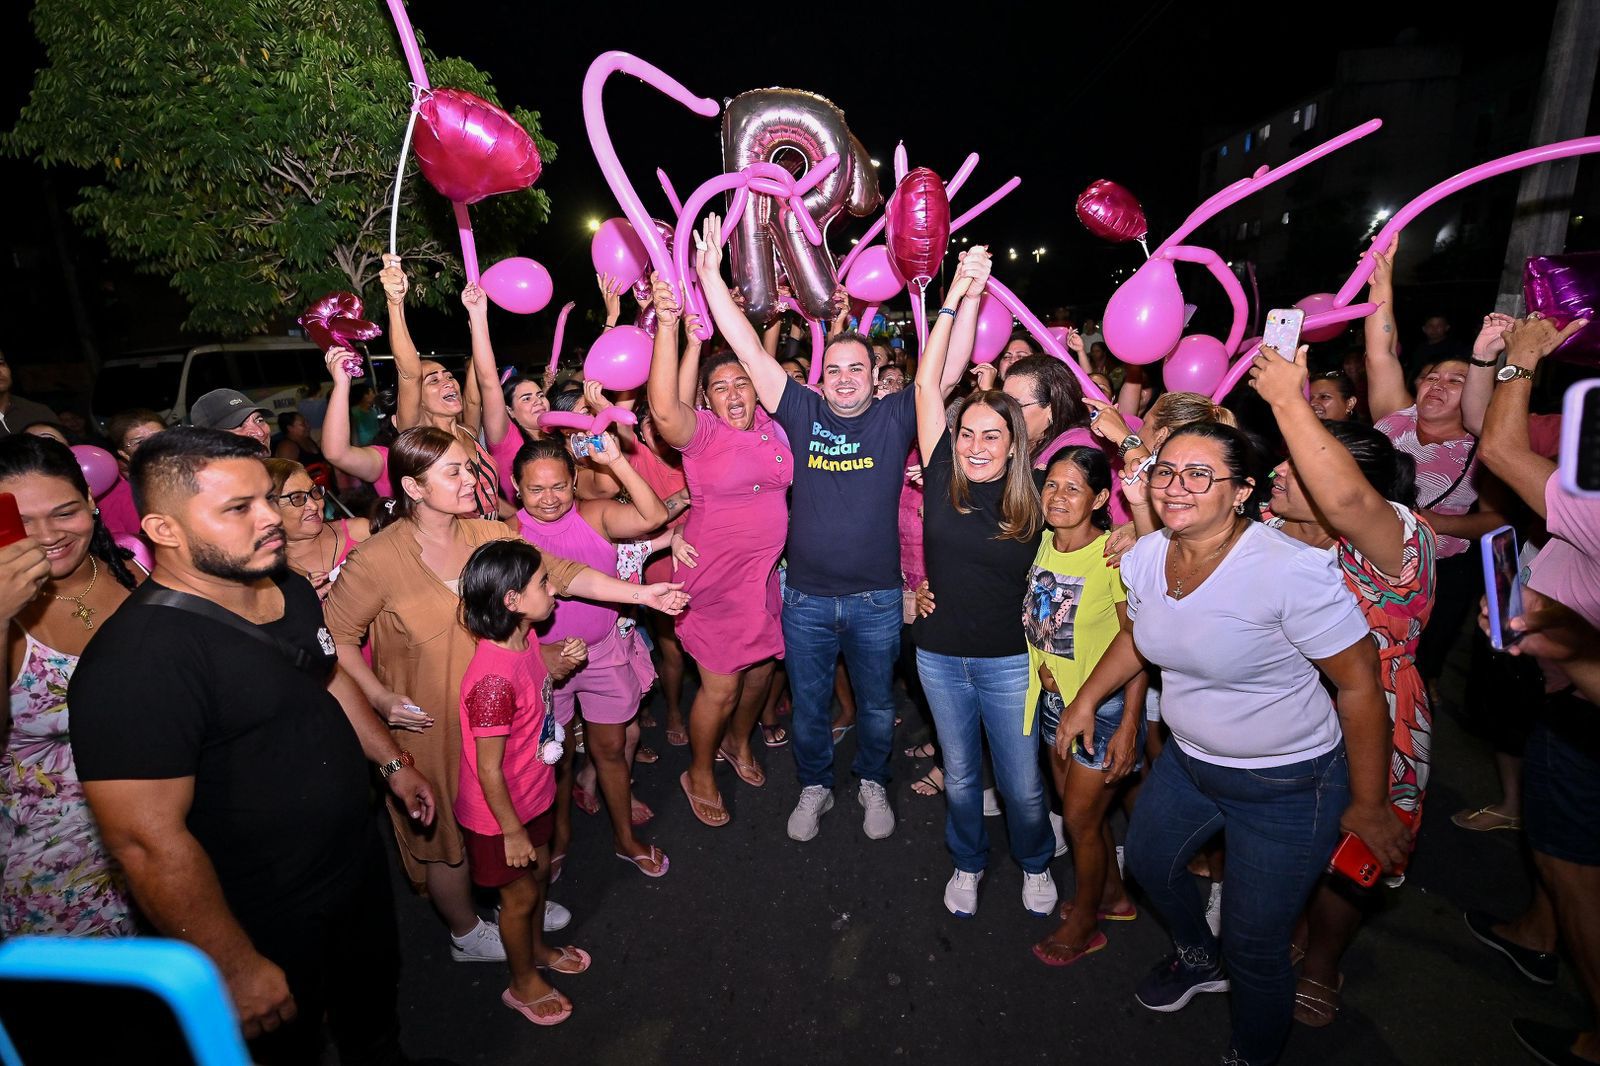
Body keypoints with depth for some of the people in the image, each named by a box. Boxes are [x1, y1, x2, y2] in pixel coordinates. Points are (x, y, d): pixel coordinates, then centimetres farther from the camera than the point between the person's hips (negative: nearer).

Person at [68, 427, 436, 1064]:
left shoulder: (290, 590, -3)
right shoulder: (136, 660, -30)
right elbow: (147, 842, -29)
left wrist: (392, 761, 17)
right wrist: (238, 971, -22)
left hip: (362, 869, 7)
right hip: (272, 933, -7)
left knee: (376, 1009, 30)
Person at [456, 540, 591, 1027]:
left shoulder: (525, 639, -11)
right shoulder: (494, 677, -37)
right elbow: (488, 772, -26)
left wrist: (561, 662, -1)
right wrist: (512, 831, -17)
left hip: (533, 794, 8)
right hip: (502, 813, -8)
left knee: (540, 873, 28)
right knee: (520, 895, 16)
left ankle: (537, 949, 55)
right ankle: (523, 984, 43)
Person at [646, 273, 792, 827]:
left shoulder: (774, 427, 1)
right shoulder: (701, 432, -14)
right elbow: (664, 409, -34)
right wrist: (666, 324, -42)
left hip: (766, 572, 6)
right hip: (716, 577, -5)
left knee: (763, 666, 20)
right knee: (721, 685, 2)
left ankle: (739, 743, 49)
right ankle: (700, 775, 29)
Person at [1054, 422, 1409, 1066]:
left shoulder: (1292, 571, -29)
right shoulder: (1145, 556, -9)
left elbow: (1360, 685, -20)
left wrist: (1369, 806, -12)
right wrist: (1087, 699, 14)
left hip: (1287, 787, -6)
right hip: (1187, 759, 7)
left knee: (1254, 944, 7)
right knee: (1148, 861, 26)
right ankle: (1199, 960, 59)